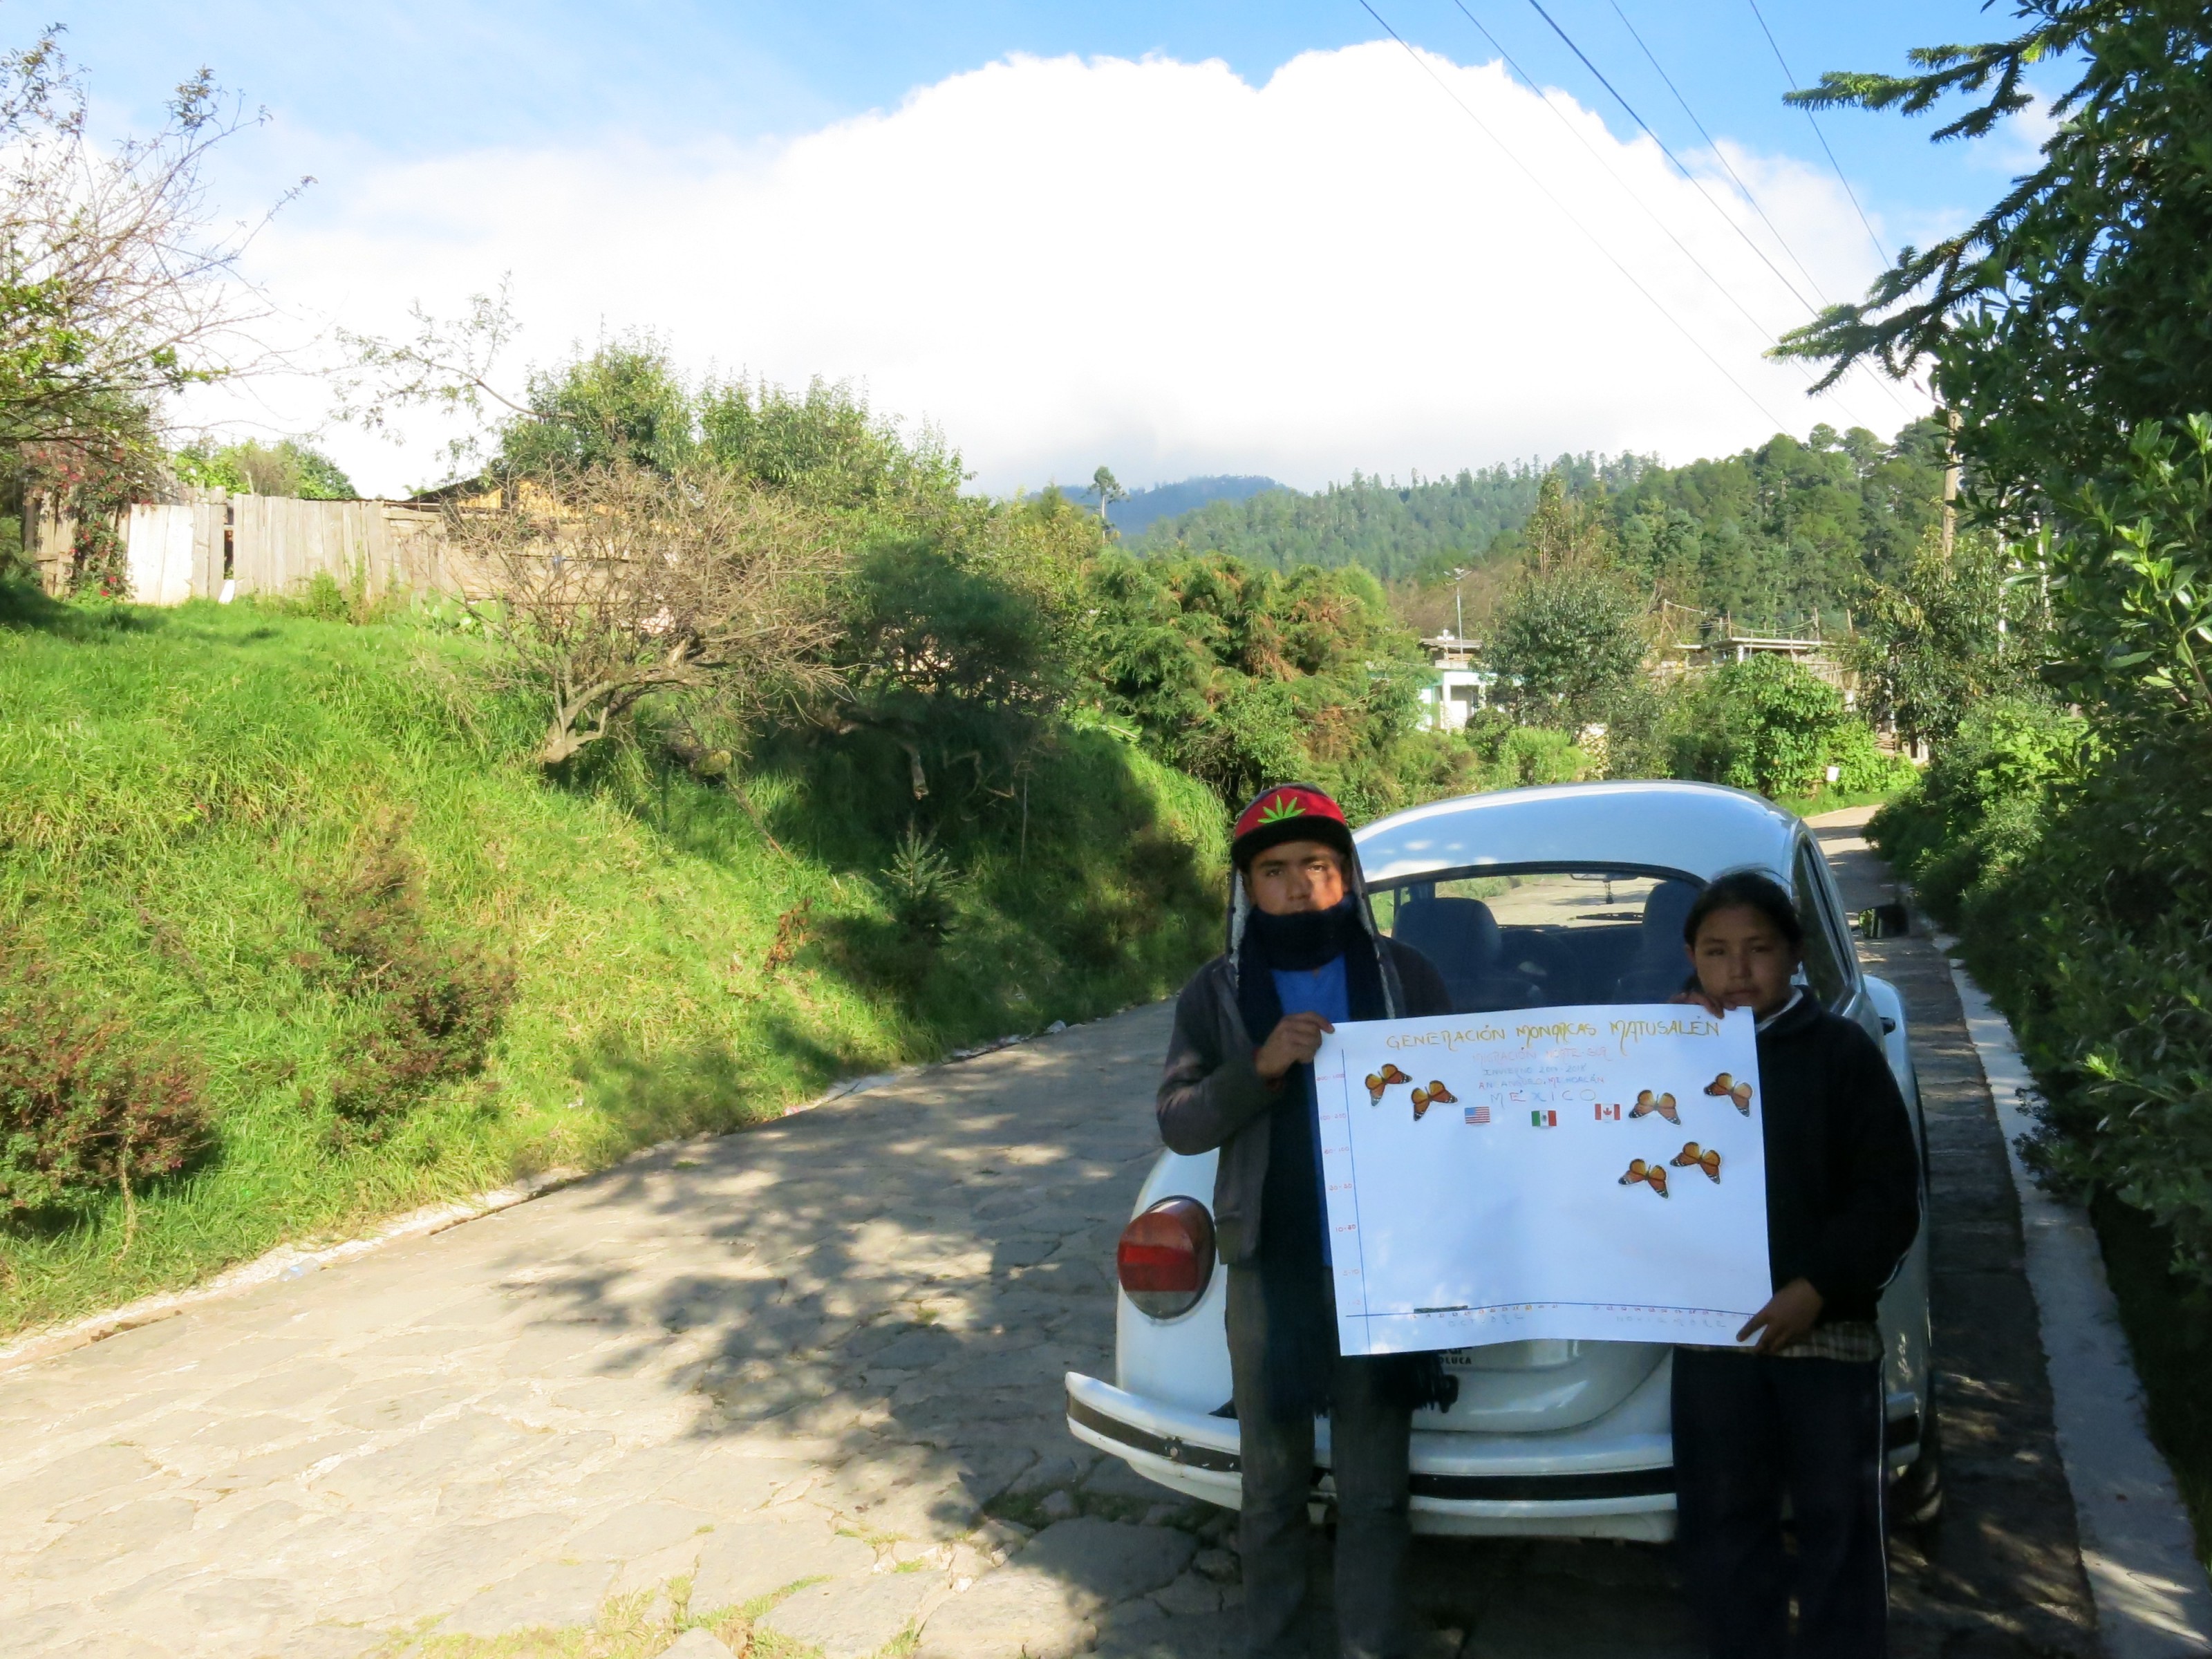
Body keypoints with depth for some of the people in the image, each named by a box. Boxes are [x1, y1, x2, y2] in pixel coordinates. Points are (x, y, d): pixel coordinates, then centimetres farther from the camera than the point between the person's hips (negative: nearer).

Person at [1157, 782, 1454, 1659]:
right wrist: (1260, 1067, -21)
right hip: (1269, 1268, 1)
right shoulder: (1216, 993, 0)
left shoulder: (1404, 974, 1)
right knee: (1273, 1486, 14)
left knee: (1374, 1490, 11)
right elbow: (1178, 1122, -6)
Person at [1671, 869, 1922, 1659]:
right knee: (1720, 1517, 11)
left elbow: (1891, 1201, -6)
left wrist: (1816, 1288, -19)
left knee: (1838, 1521, 7)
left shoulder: (1843, 1051, -4)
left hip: (1827, 1325, -2)